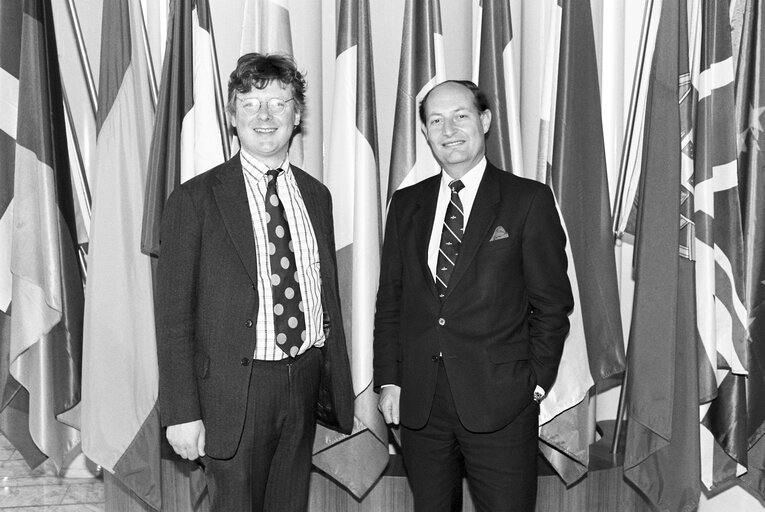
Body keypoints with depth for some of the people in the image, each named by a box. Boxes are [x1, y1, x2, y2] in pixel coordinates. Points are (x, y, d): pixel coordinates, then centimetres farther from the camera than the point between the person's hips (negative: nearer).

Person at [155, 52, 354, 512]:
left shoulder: (317, 195, 8)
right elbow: (174, 315, -8)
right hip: (234, 390, -4)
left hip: (307, 381, 5)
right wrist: (182, 413, -12)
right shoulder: (195, 200, -7)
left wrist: (339, 384, 12)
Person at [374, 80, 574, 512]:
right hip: (418, 402, 3)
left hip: (500, 400, -3)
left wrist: (536, 381, -4)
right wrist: (389, 380, 4)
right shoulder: (406, 204, 9)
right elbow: (390, 299, 10)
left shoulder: (529, 200, -2)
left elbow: (552, 302, -1)